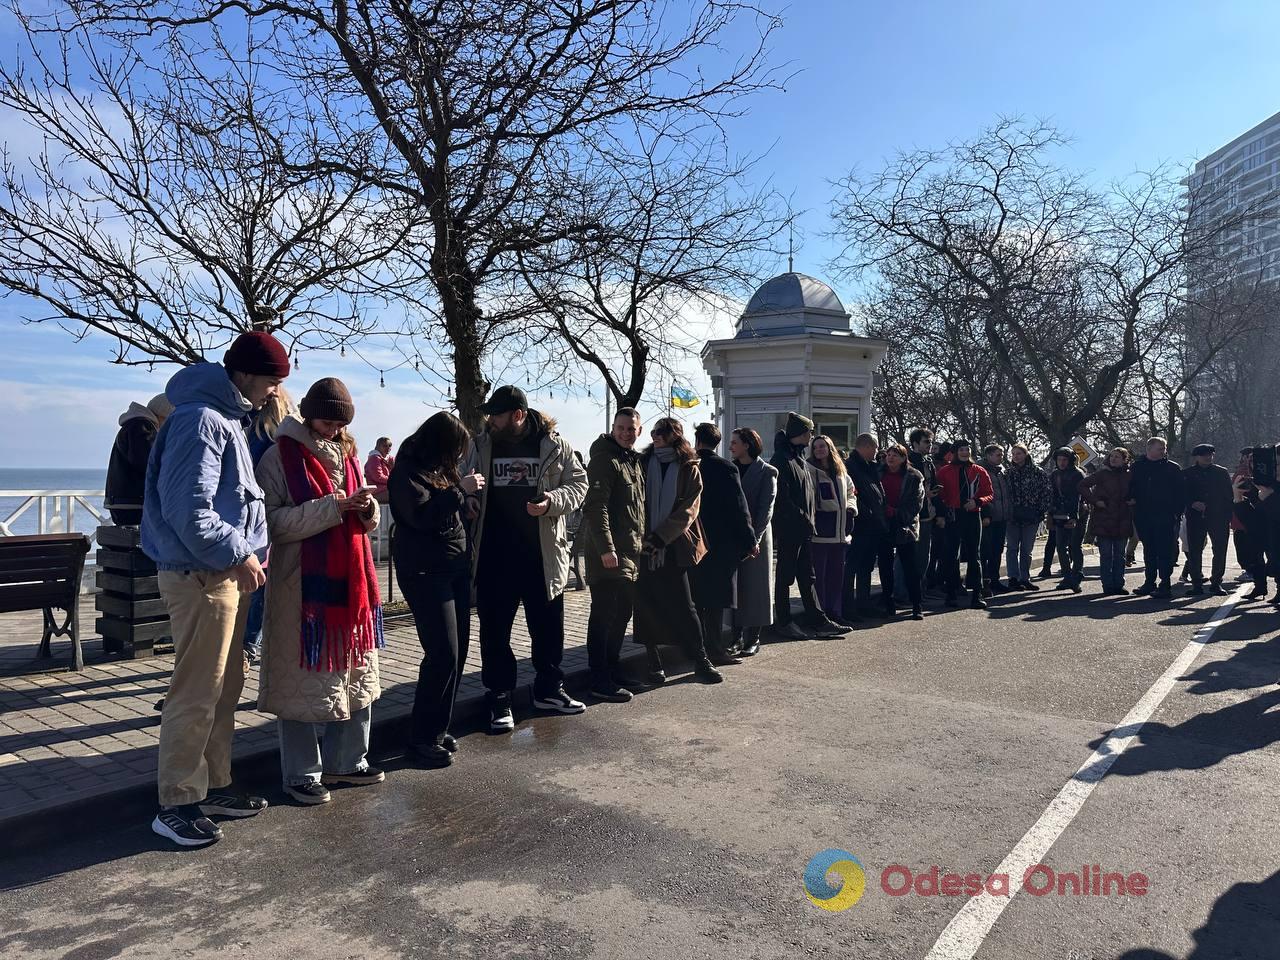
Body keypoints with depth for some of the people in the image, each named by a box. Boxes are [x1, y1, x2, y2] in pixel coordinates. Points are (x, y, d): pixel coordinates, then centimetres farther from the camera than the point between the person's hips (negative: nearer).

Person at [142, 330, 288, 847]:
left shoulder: (227, 418, 15)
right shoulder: (200, 420, -16)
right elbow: (188, 510, -22)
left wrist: (244, 555, 12)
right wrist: (237, 556, -16)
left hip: (226, 573, 10)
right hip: (201, 576, -10)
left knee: (226, 687, 16)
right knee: (197, 694, -2)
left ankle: (213, 785, 28)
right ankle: (176, 804, 10)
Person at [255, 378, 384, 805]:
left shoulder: (346, 452, 12)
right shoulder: (281, 457, -6)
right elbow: (274, 521, -15)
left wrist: (367, 509, -5)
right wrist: (330, 507, -24)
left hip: (350, 580, 7)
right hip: (303, 583, -6)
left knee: (356, 674, 13)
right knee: (304, 679, 2)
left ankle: (346, 761, 28)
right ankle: (302, 774, 17)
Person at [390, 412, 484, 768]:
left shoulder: (440, 469, 16)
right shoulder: (407, 471, -8)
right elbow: (422, 514, -22)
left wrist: (466, 493, 8)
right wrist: (460, 489, -17)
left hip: (455, 567, 8)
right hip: (425, 571, -8)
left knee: (458, 651, 6)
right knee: (443, 654, -11)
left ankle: (438, 728, 19)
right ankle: (422, 739, 1)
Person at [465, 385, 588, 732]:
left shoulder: (554, 446, -2)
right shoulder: (481, 445, 3)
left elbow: (578, 484, 2)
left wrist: (552, 501, -16)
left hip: (543, 554, 0)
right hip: (494, 557, 0)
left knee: (549, 627, 12)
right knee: (494, 630, 5)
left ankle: (548, 689, 31)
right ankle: (499, 699, 19)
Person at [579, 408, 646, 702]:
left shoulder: (633, 461, 17)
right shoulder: (604, 460, -11)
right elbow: (595, 506, -20)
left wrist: (641, 543, 19)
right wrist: (606, 548, -26)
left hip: (630, 552, 9)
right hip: (609, 552, -9)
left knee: (622, 612, 15)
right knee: (604, 614, -6)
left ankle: (611, 670, 27)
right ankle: (600, 681, 0)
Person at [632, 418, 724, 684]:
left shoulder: (689, 469, 3)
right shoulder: (642, 464, 8)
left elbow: (687, 510, -6)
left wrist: (660, 537, -15)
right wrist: (640, 537, -9)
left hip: (673, 547, -2)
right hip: (644, 546, 2)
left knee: (684, 606, -2)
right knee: (646, 605, 3)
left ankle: (701, 660, 9)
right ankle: (654, 663, 14)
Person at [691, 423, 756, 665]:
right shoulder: (725, 468, -10)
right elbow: (739, 508, -10)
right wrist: (749, 540, -2)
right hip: (720, 542, -4)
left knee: (697, 598, 13)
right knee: (716, 600, 0)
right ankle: (715, 650, 2)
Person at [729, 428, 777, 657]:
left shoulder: (767, 471, -2)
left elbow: (766, 508, -8)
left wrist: (754, 538, -16)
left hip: (756, 537, -4)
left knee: (754, 587, 2)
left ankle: (752, 639, 9)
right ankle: (737, 636, 11)